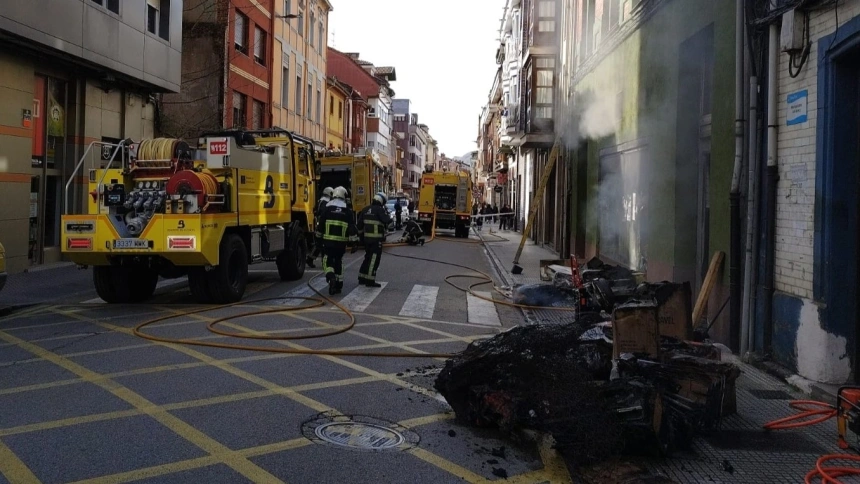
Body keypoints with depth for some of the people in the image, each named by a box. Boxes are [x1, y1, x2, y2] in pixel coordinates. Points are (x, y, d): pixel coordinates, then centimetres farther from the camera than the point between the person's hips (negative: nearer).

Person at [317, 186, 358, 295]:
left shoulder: (327, 210, 0)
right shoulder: (348, 212, 1)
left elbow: (320, 226, 5)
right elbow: (352, 229, -2)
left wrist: (319, 237, 21)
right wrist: (354, 243, 3)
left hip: (328, 241, -2)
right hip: (342, 243, 2)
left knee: (328, 261, 4)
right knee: (338, 262, 16)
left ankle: (331, 277, -24)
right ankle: (338, 285, 21)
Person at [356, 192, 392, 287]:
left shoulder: (366, 210, 11)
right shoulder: (380, 210, -12)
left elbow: (360, 224, 15)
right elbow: (388, 221, -17)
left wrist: (361, 234, 25)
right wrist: (386, 213, 1)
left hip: (367, 237, 8)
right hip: (376, 239, -8)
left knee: (368, 257, 19)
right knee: (374, 258, -4)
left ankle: (362, 278, 24)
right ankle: (370, 280, -5)